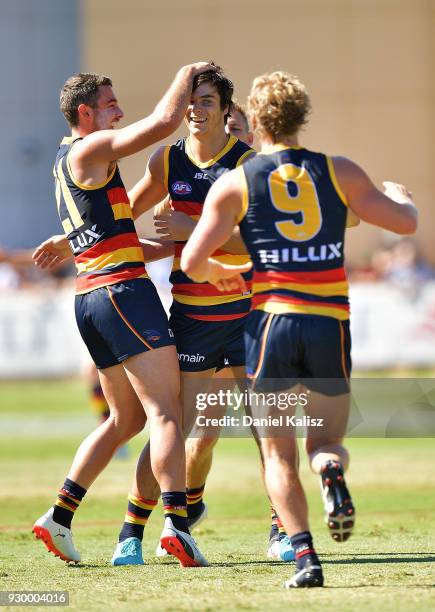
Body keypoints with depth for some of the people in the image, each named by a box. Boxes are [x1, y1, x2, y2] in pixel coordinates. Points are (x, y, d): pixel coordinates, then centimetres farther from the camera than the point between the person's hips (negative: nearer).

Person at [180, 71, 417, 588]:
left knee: (278, 456, 10)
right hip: (331, 324, 1)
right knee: (327, 440, 17)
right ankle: (331, 471, -20)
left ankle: (304, 556, -8)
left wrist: (220, 274, 22)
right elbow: (405, 222, 10)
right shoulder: (339, 172, 6)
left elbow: (191, 262, -1)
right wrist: (401, 195, 33)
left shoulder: (234, 184, 2)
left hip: (272, 322, -1)